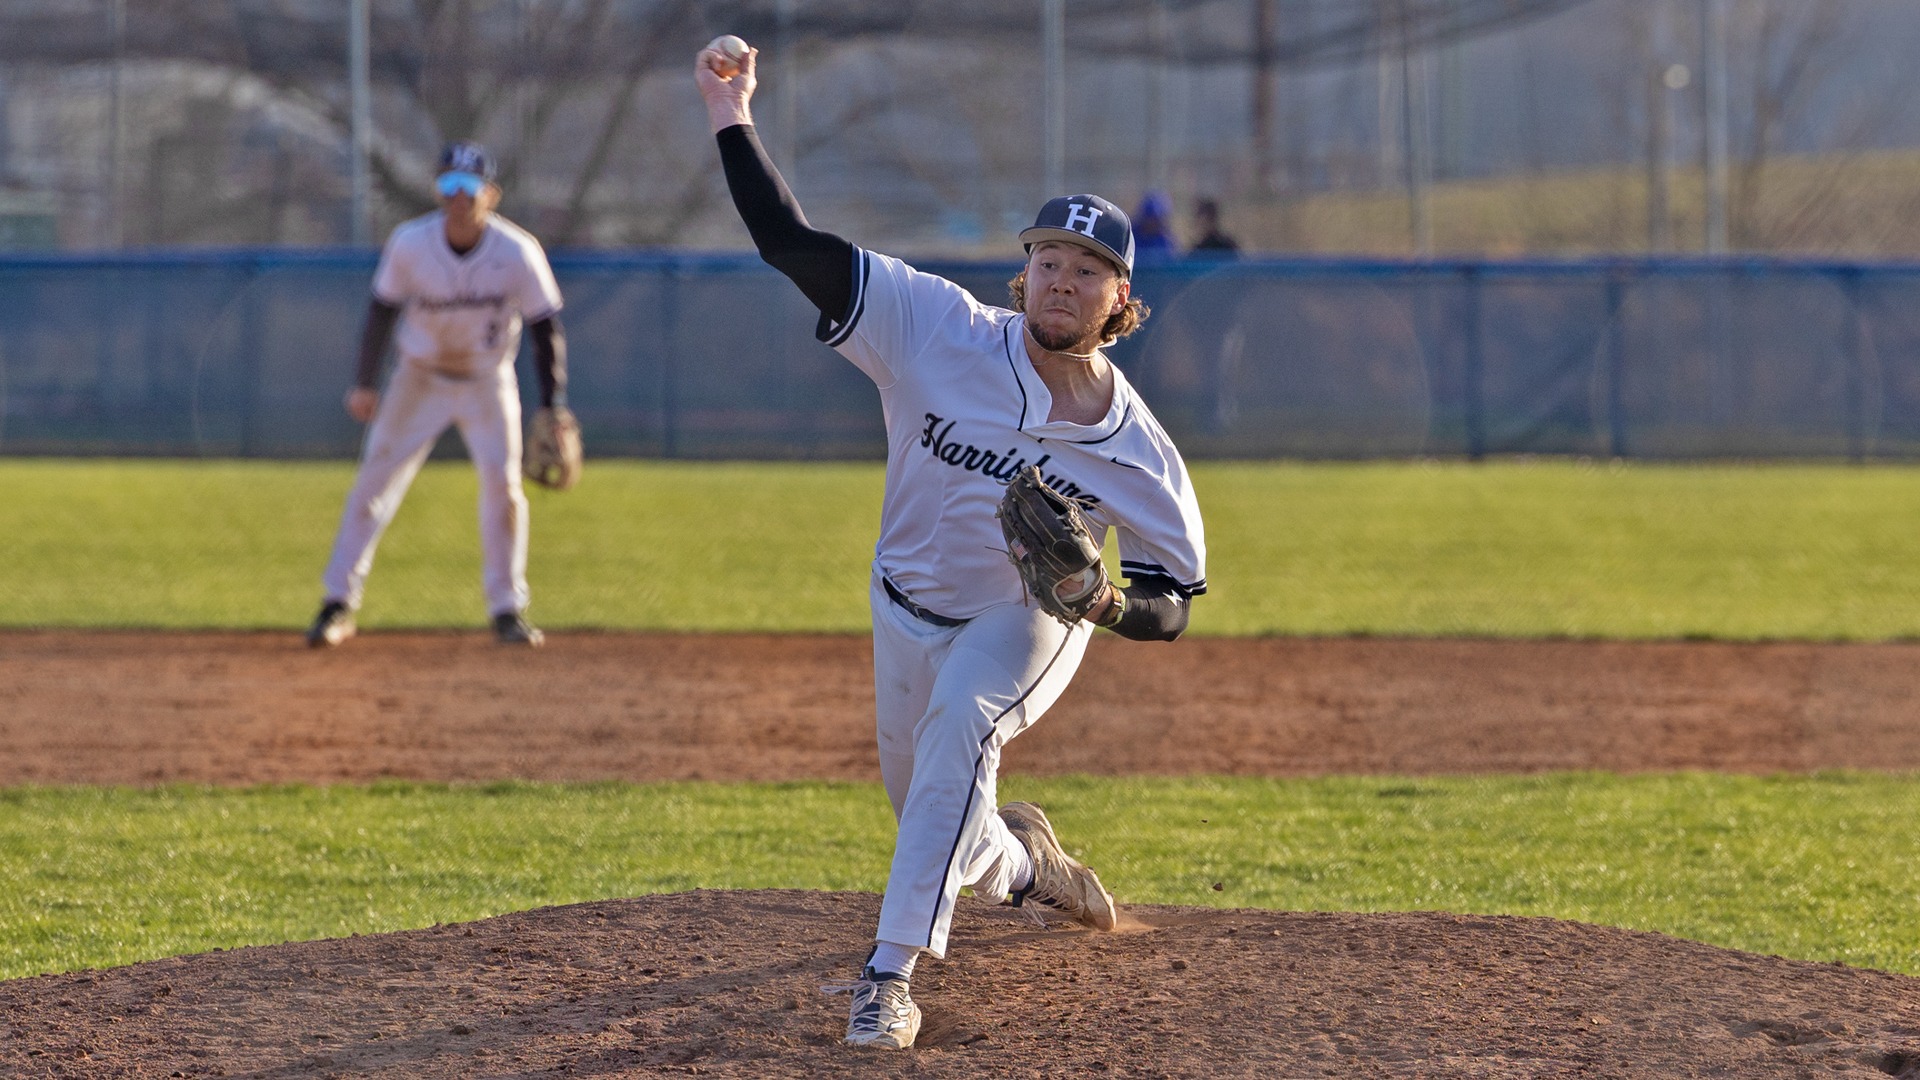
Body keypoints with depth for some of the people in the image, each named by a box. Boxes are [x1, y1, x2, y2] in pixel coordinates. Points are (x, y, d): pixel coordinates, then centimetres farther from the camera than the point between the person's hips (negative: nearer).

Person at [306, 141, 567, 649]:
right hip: (419, 378, 0)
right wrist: (364, 383, -4)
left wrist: (552, 408, -17)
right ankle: (338, 603, 3)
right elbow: (382, 311, -4)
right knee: (374, 480, -4)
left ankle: (507, 610, 5)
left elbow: (545, 328, -12)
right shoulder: (410, 244, -19)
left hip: (488, 383, 0)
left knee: (503, 485, -9)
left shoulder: (518, 253, -20)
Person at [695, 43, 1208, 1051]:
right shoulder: (944, 332, -21)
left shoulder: (1135, 451, -21)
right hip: (909, 613, 3)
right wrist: (731, 120, -33)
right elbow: (794, 245, -25)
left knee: (960, 726, -34)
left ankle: (891, 974, -34)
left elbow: (1172, 606, -10)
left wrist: (1110, 600, -33)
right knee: (925, 810, 16)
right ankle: (1018, 860, 55)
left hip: (1027, 620, -3)